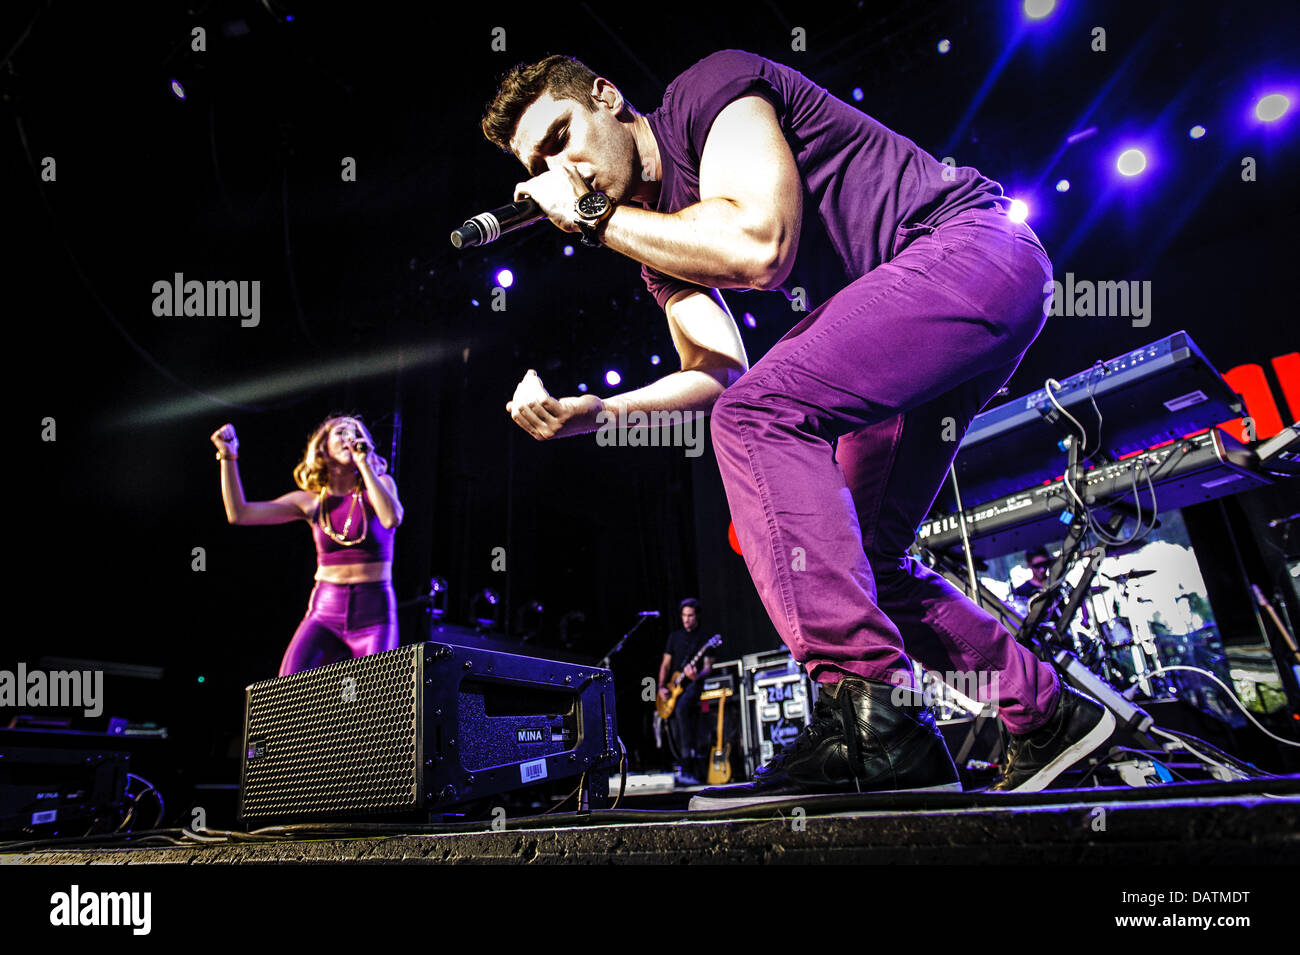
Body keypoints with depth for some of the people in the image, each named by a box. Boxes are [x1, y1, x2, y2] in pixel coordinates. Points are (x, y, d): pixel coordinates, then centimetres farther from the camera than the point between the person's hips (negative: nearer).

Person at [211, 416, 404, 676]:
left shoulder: (380, 484, 4)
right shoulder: (310, 501, 8)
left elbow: (391, 519, -19)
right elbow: (238, 513, 3)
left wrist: (364, 463, -12)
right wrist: (228, 457, -2)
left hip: (373, 614, -2)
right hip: (325, 609, 2)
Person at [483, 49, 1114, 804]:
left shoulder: (709, 90, -10)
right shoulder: (658, 233, 14)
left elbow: (759, 247, -26)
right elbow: (716, 371, 5)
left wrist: (595, 216, -15)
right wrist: (594, 413, -9)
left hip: (968, 241, -10)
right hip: (907, 313, 10)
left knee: (758, 415, -27)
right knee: (846, 553, 7)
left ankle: (872, 714, -29)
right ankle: (1048, 713, 17)